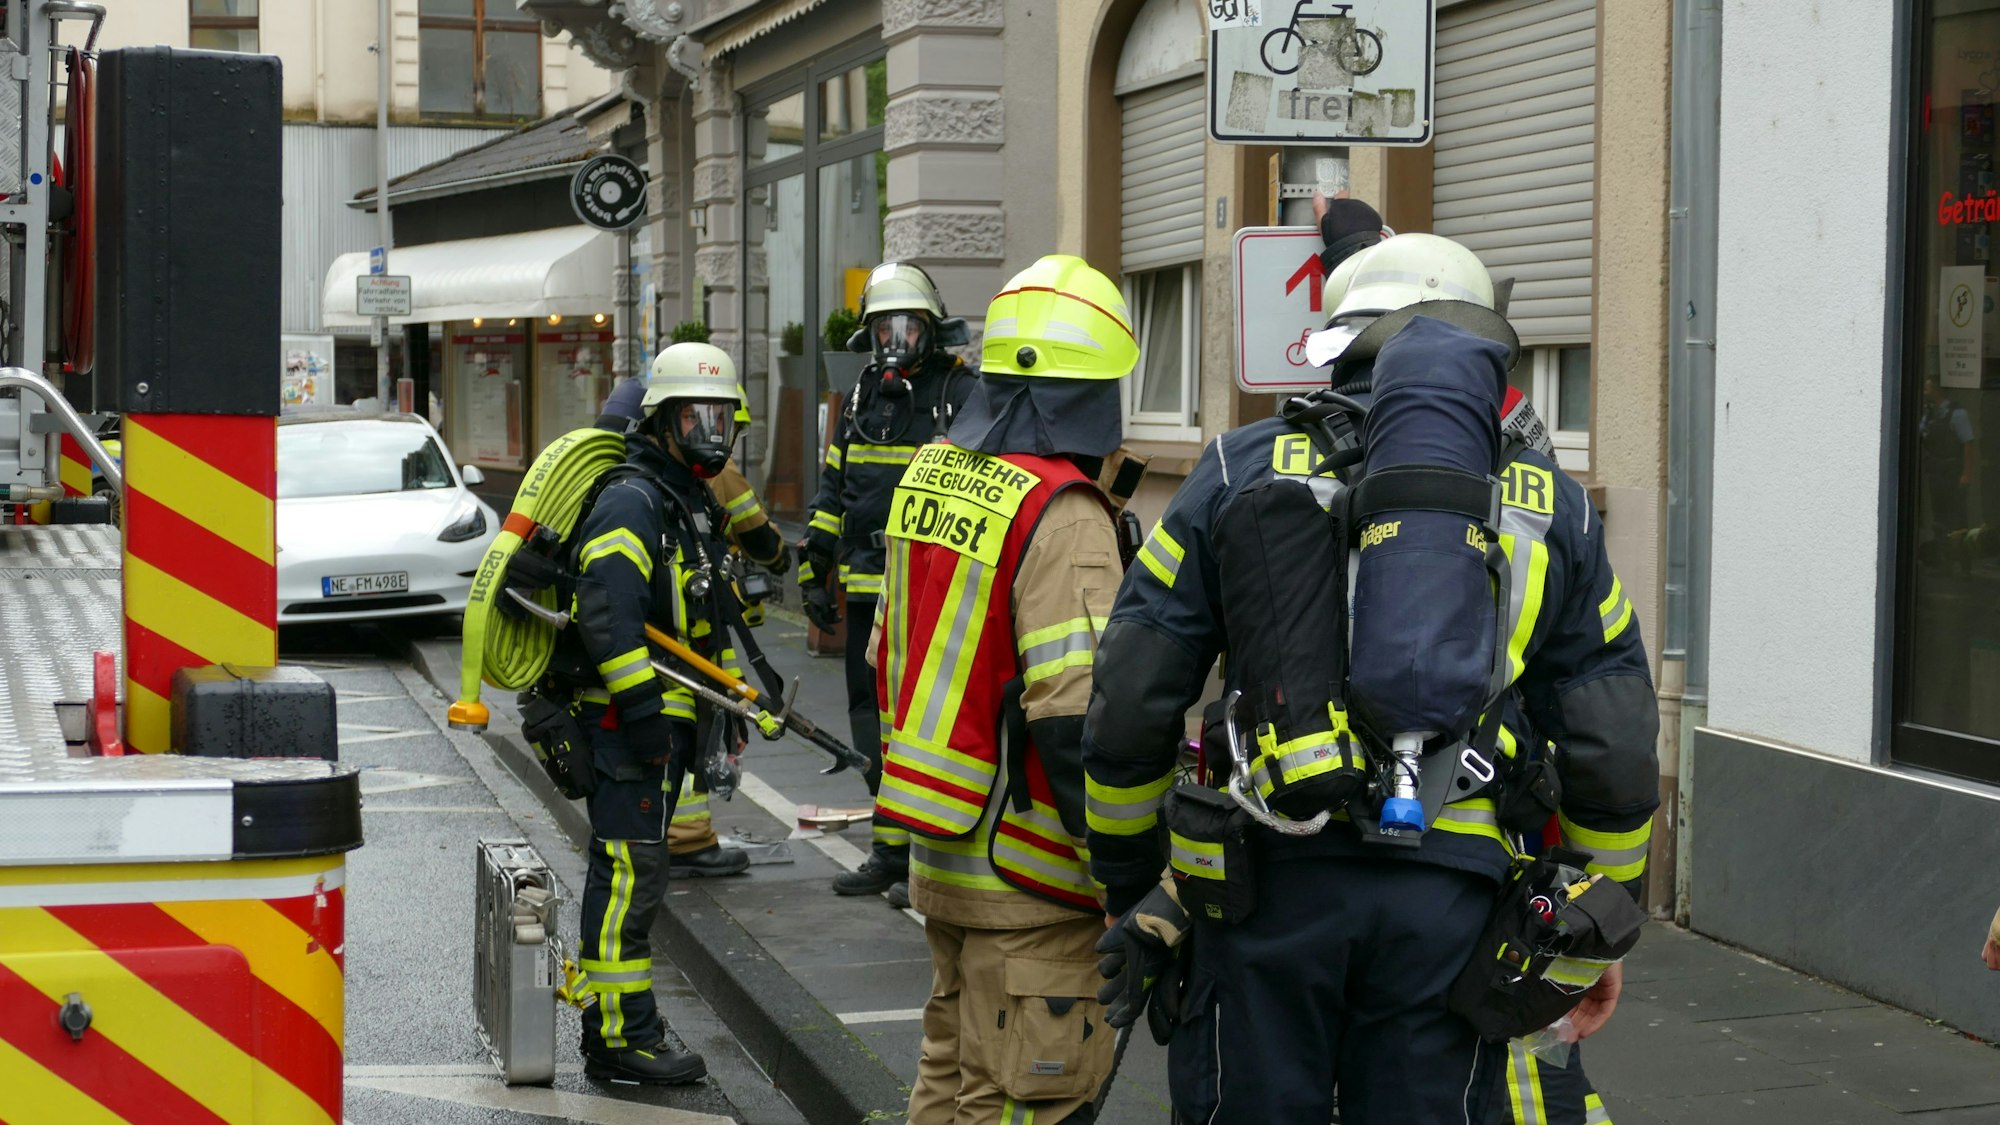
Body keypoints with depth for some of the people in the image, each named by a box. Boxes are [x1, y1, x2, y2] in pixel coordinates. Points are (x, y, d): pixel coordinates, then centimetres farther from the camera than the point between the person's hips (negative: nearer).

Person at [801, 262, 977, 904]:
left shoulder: (961, 395, -4)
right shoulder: (864, 397, 16)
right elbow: (833, 488, 22)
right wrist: (814, 568, 17)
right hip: (867, 588, 7)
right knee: (871, 713, 12)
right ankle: (890, 850, 22)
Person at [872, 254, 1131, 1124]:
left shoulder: (929, 477, 7)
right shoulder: (1062, 514, -19)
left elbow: (891, 655, 17)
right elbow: (1074, 711, -25)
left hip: (939, 857, 8)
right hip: (1026, 882, -8)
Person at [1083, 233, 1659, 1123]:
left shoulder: (1244, 467, 5)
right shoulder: (1550, 505, 9)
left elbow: (1131, 701, 3)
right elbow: (1612, 746, 8)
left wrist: (1126, 880, 15)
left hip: (1272, 877, -1)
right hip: (1450, 895, 1)